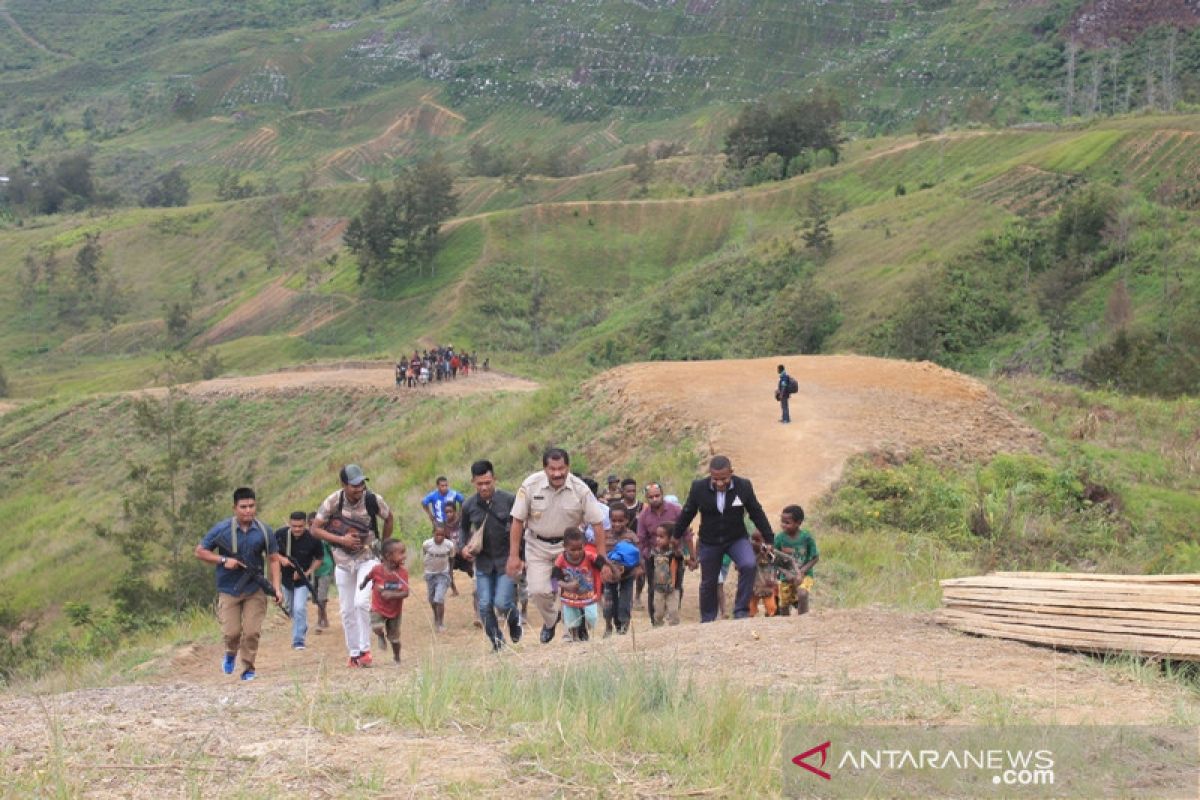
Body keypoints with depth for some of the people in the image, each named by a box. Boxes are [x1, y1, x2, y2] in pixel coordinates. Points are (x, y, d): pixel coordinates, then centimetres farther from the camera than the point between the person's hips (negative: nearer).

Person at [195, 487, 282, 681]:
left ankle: (248, 668, 12)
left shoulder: (263, 532, 0)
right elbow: (200, 551, 1)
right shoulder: (222, 530, -6)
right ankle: (231, 654, 28)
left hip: (254, 590, 1)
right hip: (228, 590, -1)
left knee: (252, 632, -6)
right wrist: (224, 560, -12)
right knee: (231, 632, -6)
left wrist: (276, 587, -2)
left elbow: (272, 560, 7)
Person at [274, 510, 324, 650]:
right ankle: (303, 627, 49)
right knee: (290, 609, 20)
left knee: (300, 609, -16)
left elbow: (318, 559, -5)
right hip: (286, 578, 4)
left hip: (303, 580, -3)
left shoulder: (313, 539, -20)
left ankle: (298, 641, -8)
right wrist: (281, 558, -21)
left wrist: (307, 572, -17)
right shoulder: (280, 534, -16)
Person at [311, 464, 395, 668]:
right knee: (347, 611, 6)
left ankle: (365, 650, -8)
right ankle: (354, 654, 18)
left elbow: (389, 519, 5)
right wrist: (341, 539, -20)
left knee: (361, 602, -19)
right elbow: (315, 529, -9)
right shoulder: (333, 502, -15)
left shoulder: (373, 500, -15)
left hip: (367, 558, -2)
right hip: (343, 561, 2)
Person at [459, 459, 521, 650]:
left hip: (507, 560, -3)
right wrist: (463, 546, -2)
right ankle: (496, 641, 18)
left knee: (502, 603, -11)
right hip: (483, 561, 3)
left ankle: (514, 620, 23)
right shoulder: (469, 505, -1)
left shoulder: (509, 500, -10)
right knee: (484, 606, -1)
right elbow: (464, 529, 16)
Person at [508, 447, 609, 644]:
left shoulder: (580, 489, -17)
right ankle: (550, 621, 26)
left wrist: (602, 559, -12)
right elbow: (517, 521, -9)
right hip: (538, 546, 0)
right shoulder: (530, 485, -17)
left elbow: (597, 523, -10)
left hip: (568, 544, 0)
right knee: (538, 591, -4)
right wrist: (514, 556, -10)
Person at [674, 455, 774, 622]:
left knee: (748, 565, -27)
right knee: (708, 583, 9)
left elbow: (757, 514, -2)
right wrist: (675, 537, 9)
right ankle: (707, 621, 30)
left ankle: (741, 611, -15)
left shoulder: (743, 486, -14)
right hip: (709, 542, 1)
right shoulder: (699, 487, -15)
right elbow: (687, 514, 0)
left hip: (737, 539, -1)